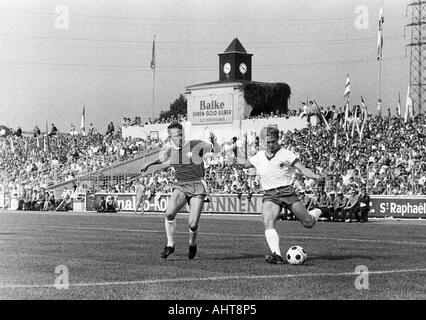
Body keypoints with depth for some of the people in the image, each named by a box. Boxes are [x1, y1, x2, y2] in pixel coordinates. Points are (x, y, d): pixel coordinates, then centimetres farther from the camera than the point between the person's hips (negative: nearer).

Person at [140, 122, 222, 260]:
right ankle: (170, 245, -7)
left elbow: (217, 150, -1)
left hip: (197, 187, -3)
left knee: (192, 224, -12)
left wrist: (214, 141, -22)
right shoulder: (169, 150, 4)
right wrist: (149, 163, 19)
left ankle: (192, 244, 23)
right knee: (169, 213, -24)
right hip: (180, 186, 3)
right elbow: (163, 161, 29)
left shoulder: (195, 145, -9)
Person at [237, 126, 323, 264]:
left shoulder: (286, 154, 0)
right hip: (269, 195, 2)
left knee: (308, 223, 0)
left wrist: (314, 176, -25)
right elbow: (244, 165, 26)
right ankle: (277, 255, -33)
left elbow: (303, 169, -6)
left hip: (287, 191, -2)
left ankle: (315, 213, 37)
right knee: (268, 223, -25)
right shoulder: (259, 157, 13)